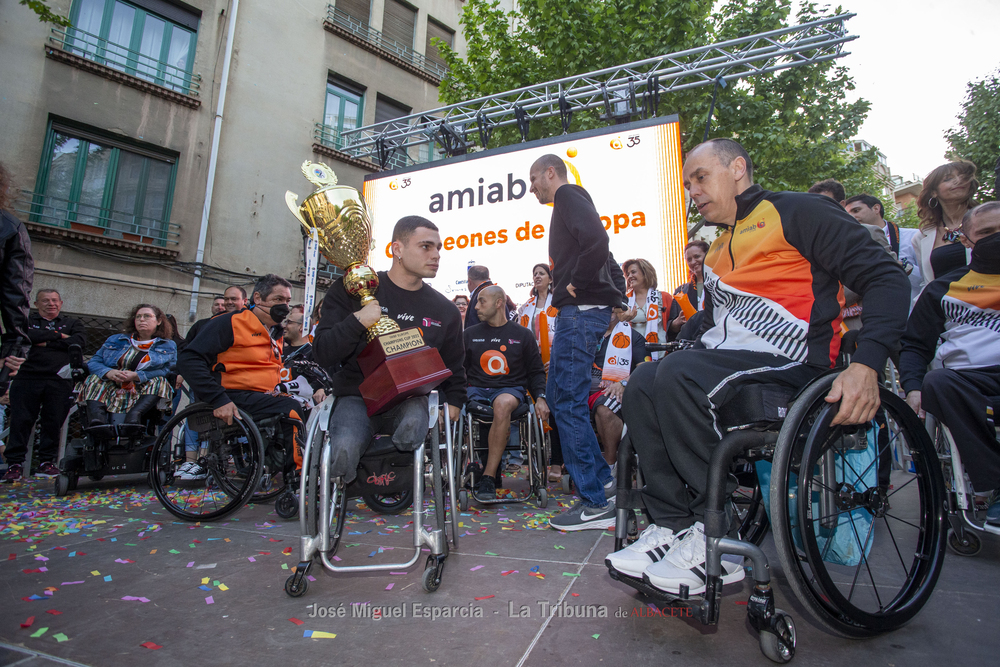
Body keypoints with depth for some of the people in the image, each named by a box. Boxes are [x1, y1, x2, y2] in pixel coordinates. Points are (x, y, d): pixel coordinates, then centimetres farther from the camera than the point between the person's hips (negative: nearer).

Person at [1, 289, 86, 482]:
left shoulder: (72, 323, 18)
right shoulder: (27, 321, 17)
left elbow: (80, 340, -3)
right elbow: (25, 336, -6)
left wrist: (46, 343, -5)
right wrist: (58, 335, -4)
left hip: (59, 380, 0)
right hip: (27, 377, 0)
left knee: (53, 422, 0)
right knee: (20, 421, -1)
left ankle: (46, 462, 10)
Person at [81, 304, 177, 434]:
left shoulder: (168, 346, 14)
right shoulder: (115, 340, 23)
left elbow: (166, 370, -3)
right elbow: (93, 362, 12)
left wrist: (136, 376, -20)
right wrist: (108, 372, -13)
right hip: (111, 388, 3)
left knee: (159, 382, -29)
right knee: (95, 378, -22)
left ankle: (133, 416, -53)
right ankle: (97, 419, -48)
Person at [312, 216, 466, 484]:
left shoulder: (444, 309, 11)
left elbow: (454, 367, 24)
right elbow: (323, 354, -1)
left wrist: (454, 401, 7)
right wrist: (357, 322, -17)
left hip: (409, 399, 1)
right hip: (357, 398, -1)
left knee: (413, 424, -36)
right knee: (344, 450, -32)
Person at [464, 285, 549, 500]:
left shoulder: (522, 335, 12)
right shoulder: (470, 334, 17)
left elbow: (536, 371, 14)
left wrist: (540, 397, -4)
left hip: (510, 388, -2)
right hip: (476, 389, 2)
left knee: (503, 403, -39)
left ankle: (489, 476, -31)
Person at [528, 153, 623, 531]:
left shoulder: (569, 196, -4)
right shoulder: (569, 203, 27)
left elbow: (596, 240, -24)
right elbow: (596, 244, 29)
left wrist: (577, 285, -15)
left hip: (580, 312, -11)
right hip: (576, 312, 11)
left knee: (568, 401, -10)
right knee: (558, 395, 13)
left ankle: (595, 503, -3)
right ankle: (602, 480, 19)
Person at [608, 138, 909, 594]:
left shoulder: (796, 212, 1)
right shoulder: (717, 251, 24)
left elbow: (886, 278, -8)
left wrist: (866, 364, -21)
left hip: (791, 360, -7)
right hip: (727, 360, 7)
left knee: (678, 376, -30)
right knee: (642, 384, -15)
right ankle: (671, 525, -14)